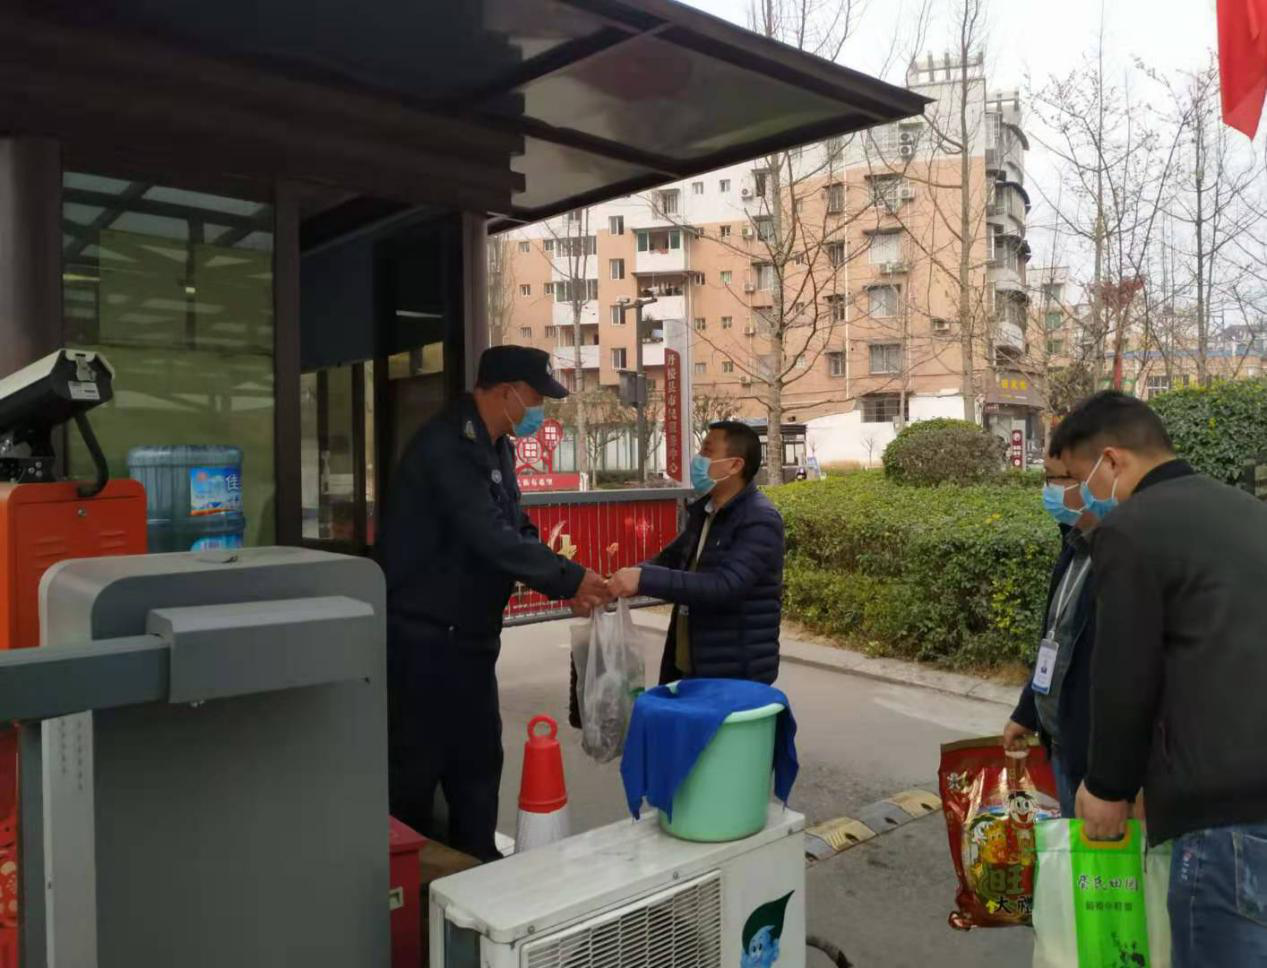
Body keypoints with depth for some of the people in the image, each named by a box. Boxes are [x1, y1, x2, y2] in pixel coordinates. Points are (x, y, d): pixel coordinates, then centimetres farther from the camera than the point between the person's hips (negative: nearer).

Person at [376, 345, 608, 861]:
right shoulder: (447, 445, -21)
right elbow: (489, 539, -28)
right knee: (418, 762, 5)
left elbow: (516, 528, 12)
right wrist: (568, 579, -22)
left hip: (470, 632, 10)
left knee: (479, 756, 17)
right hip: (425, 633, -9)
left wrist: (569, 577, -2)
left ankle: (477, 861, 31)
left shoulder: (495, 447, 10)